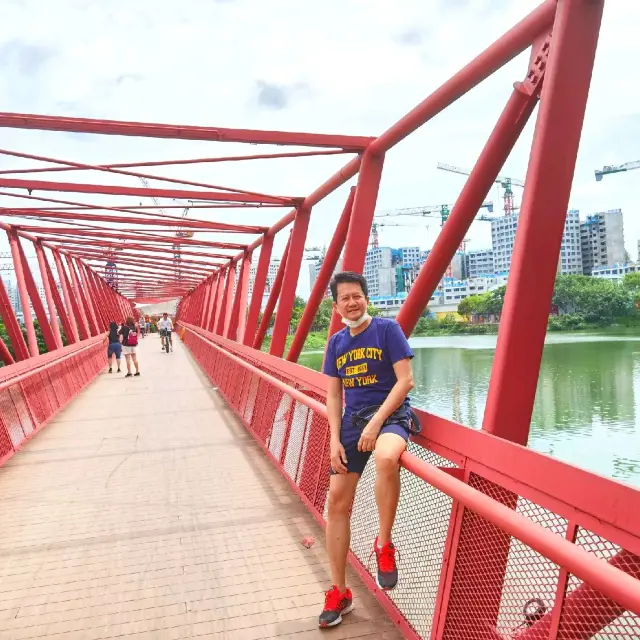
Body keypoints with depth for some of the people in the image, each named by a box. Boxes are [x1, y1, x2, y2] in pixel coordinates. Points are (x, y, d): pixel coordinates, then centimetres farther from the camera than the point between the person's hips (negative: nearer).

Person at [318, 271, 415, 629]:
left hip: (390, 414, -5)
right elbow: (334, 395, 12)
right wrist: (335, 439, 0)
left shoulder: (387, 329, -5)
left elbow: (406, 381, -11)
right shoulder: (337, 343, 10)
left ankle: (384, 545, -13)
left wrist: (376, 423, -19)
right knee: (337, 502, 3)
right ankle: (339, 593, 20)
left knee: (386, 459, -40)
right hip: (353, 419, 5)